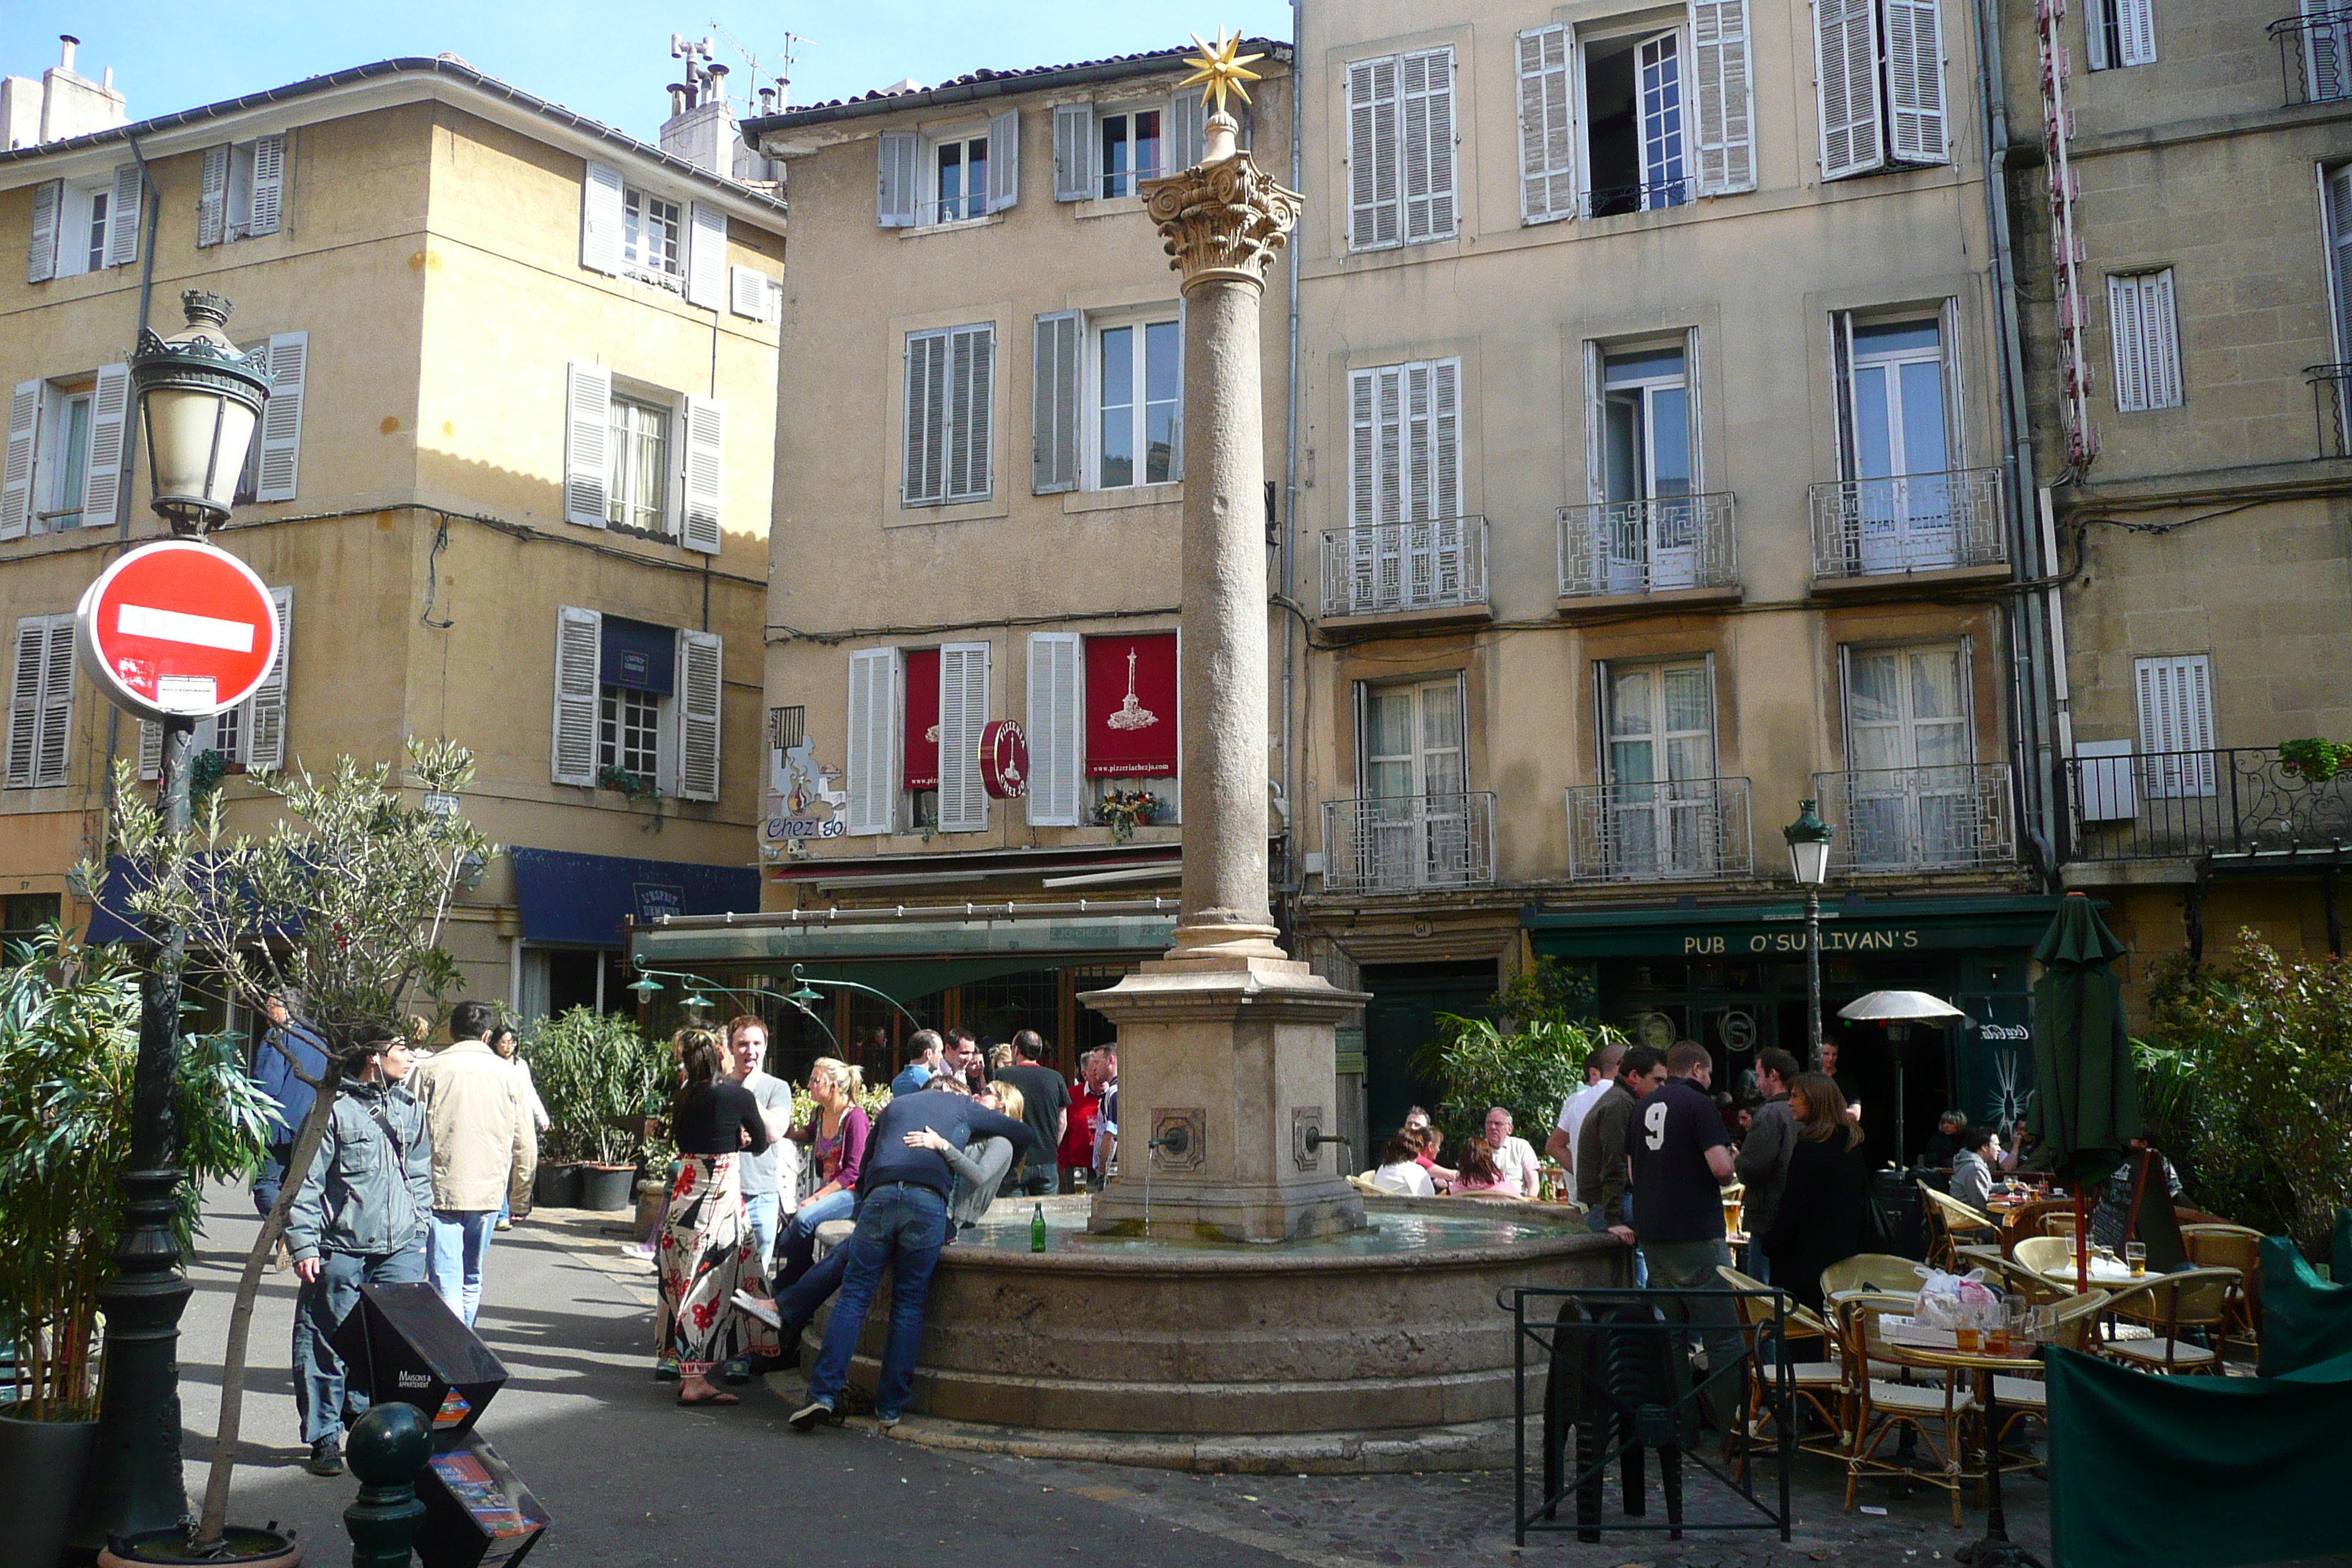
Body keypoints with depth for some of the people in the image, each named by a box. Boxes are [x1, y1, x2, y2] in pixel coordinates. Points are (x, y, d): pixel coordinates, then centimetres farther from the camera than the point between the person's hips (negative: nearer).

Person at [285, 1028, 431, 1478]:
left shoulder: (410, 1109, 13)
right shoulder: (335, 1110, -6)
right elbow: (306, 1183, -5)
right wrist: (303, 1243, -10)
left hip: (400, 1251, 5)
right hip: (340, 1250, -5)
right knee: (328, 1346, 2)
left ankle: (365, 1418, 21)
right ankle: (325, 1437, 15)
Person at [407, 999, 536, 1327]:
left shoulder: (429, 1069, -1)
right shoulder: (509, 1075, 6)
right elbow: (526, 1147, 8)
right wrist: (521, 1199, 17)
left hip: (439, 1189, -3)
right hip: (488, 1192, 3)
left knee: (446, 1281, -5)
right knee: (472, 1278, 18)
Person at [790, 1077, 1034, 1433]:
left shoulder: (894, 1106, 34)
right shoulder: (964, 1107, 29)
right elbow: (1024, 1134, 36)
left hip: (879, 1195, 1)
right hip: (929, 1202, -1)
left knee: (854, 1296, 4)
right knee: (909, 1305, 6)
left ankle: (824, 1394, -4)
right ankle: (890, 1406, 7)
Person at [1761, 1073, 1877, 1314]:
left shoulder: (1808, 1147, -17)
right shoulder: (1852, 1145, 9)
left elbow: (1793, 1206, -16)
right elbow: (1864, 1202, 15)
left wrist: (1770, 1245, -6)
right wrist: (1861, 1246, 21)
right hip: (1847, 1254, 9)